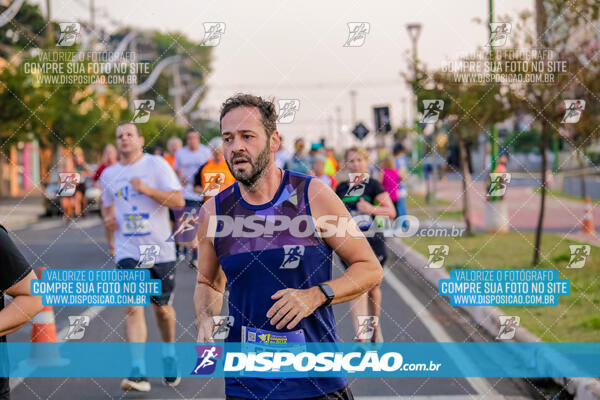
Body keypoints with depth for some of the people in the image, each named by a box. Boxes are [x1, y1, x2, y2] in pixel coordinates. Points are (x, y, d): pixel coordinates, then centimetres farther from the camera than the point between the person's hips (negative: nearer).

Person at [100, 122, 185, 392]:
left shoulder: (156, 165, -3)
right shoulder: (108, 175, 9)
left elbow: (179, 200, -9)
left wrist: (148, 190, -21)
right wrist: (108, 218, 2)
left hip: (160, 249, -1)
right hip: (127, 251, 2)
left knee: (162, 308, 11)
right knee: (133, 308, -13)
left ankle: (169, 353, 39)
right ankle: (138, 373, -18)